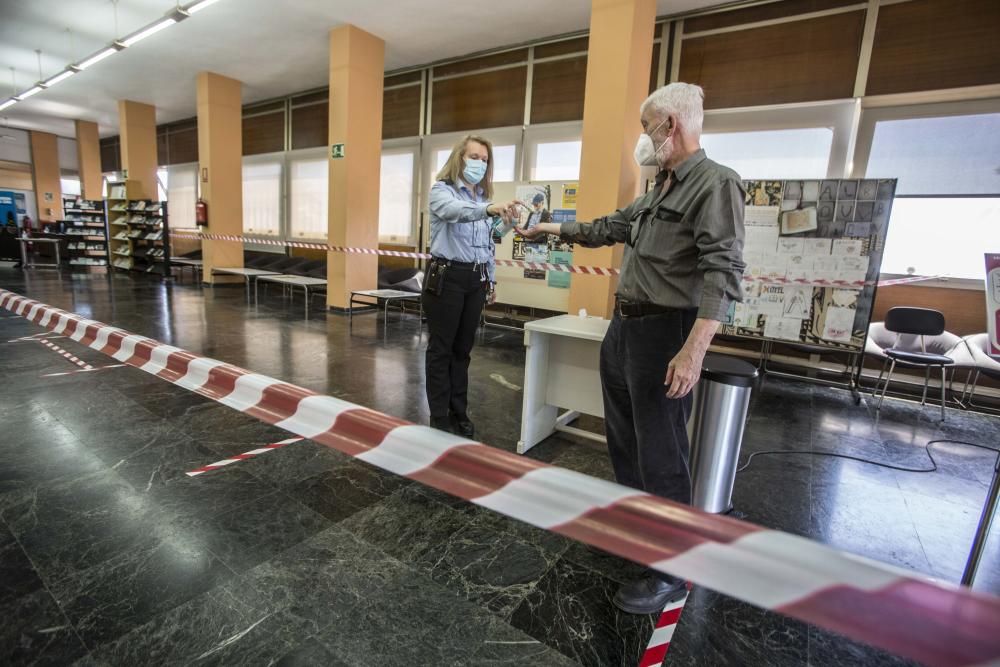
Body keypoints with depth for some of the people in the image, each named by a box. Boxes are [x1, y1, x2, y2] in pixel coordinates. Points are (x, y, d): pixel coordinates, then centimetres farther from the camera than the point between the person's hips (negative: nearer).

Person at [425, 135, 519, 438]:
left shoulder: (484, 197, 16)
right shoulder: (442, 190, -4)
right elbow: (454, 211, -30)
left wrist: (491, 278, 17)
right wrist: (488, 209, -46)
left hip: (475, 280, 6)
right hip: (446, 277, -6)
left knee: (463, 348, 12)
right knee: (440, 349, 2)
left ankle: (459, 412, 23)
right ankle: (439, 417, 12)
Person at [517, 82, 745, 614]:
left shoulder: (715, 184, -12)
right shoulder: (657, 191, 16)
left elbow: (723, 272, -22)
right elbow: (609, 227, 27)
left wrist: (693, 351, -30)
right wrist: (552, 229, 32)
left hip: (664, 334, -9)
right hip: (623, 326, 9)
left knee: (660, 453, -1)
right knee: (623, 436, 20)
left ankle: (671, 571, 16)